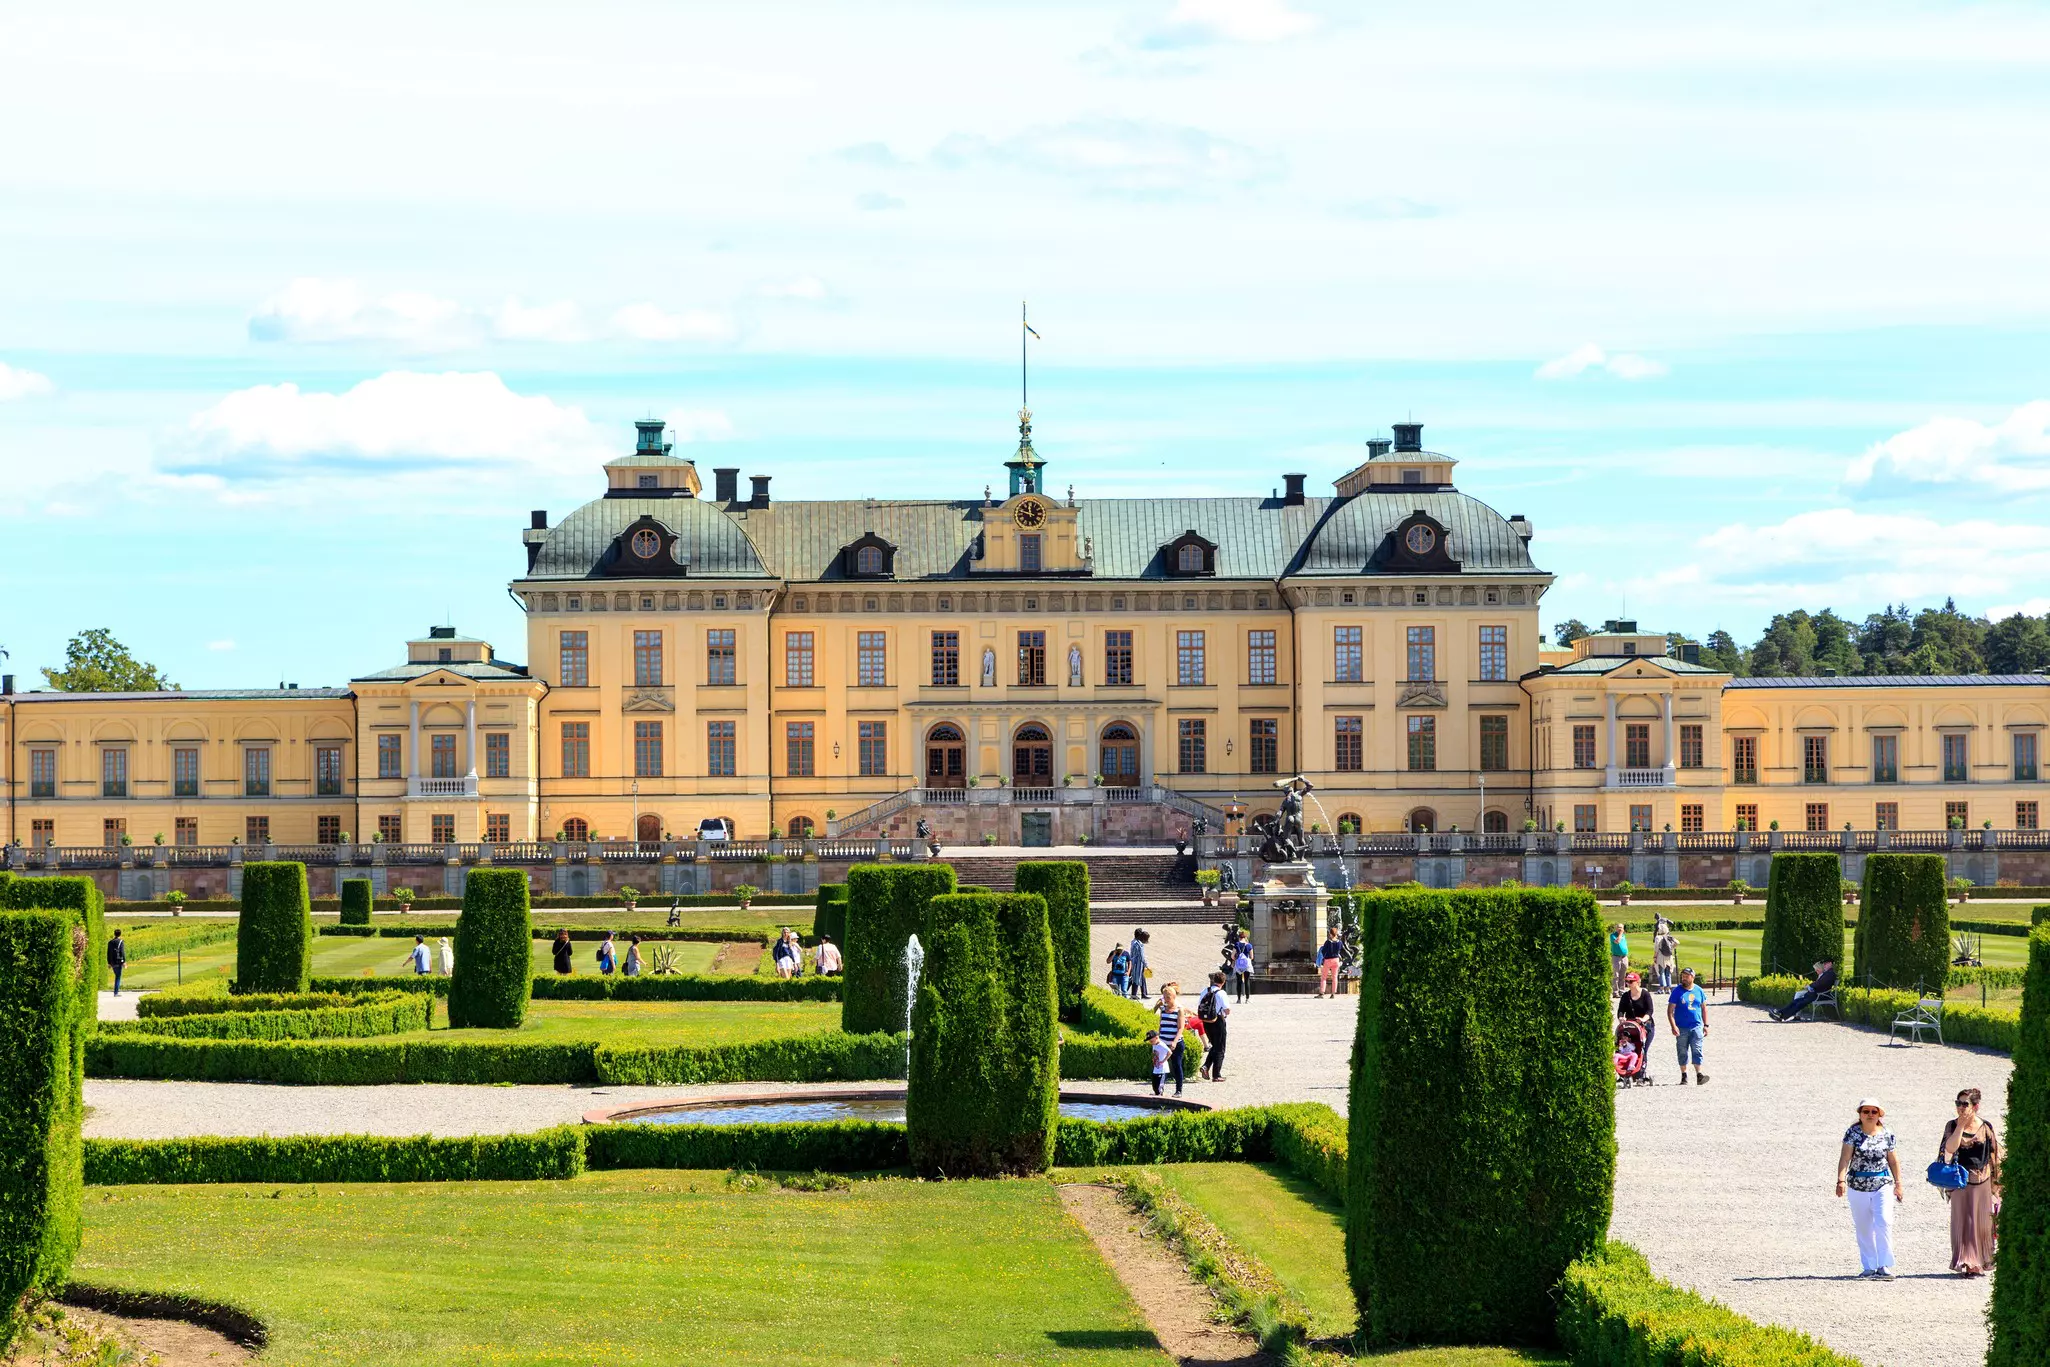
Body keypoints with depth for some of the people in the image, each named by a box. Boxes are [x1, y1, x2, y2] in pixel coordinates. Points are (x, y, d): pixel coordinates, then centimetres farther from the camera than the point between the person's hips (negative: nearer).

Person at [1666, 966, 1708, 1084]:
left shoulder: (1699, 991, 8)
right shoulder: (1677, 991, 0)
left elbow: (1704, 1008, 16)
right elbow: (1670, 1010, -3)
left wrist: (1706, 1025, 11)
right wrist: (1673, 1026, -13)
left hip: (1696, 1027, 1)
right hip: (1682, 1028, -1)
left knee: (1697, 1051, -8)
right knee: (1682, 1052, 5)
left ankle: (1699, 1075, -11)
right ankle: (1684, 1076, 13)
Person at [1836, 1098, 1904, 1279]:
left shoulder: (1887, 1135, 4)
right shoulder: (1853, 1133, -2)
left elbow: (1893, 1161, 12)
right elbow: (1845, 1158, -10)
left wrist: (1898, 1185, 14)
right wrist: (1841, 1180, -23)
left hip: (1882, 1184, 0)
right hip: (1858, 1186, 0)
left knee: (1884, 1223, -16)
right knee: (1864, 1229, 7)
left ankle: (1884, 1266, -15)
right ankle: (1869, 1267, 16)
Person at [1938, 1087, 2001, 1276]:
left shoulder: (1986, 1126, 1)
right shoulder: (1952, 1126, -1)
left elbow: (1995, 1155, 7)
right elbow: (1950, 1148, -18)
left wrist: (1997, 1181, 6)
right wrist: (1961, 1124, -20)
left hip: (1982, 1181, 1)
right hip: (1961, 1181, -1)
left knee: (1982, 1222, 6)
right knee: (1963, 1221, -4)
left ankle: (1980, 1263, 19)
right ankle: (1966, 1264, -5)